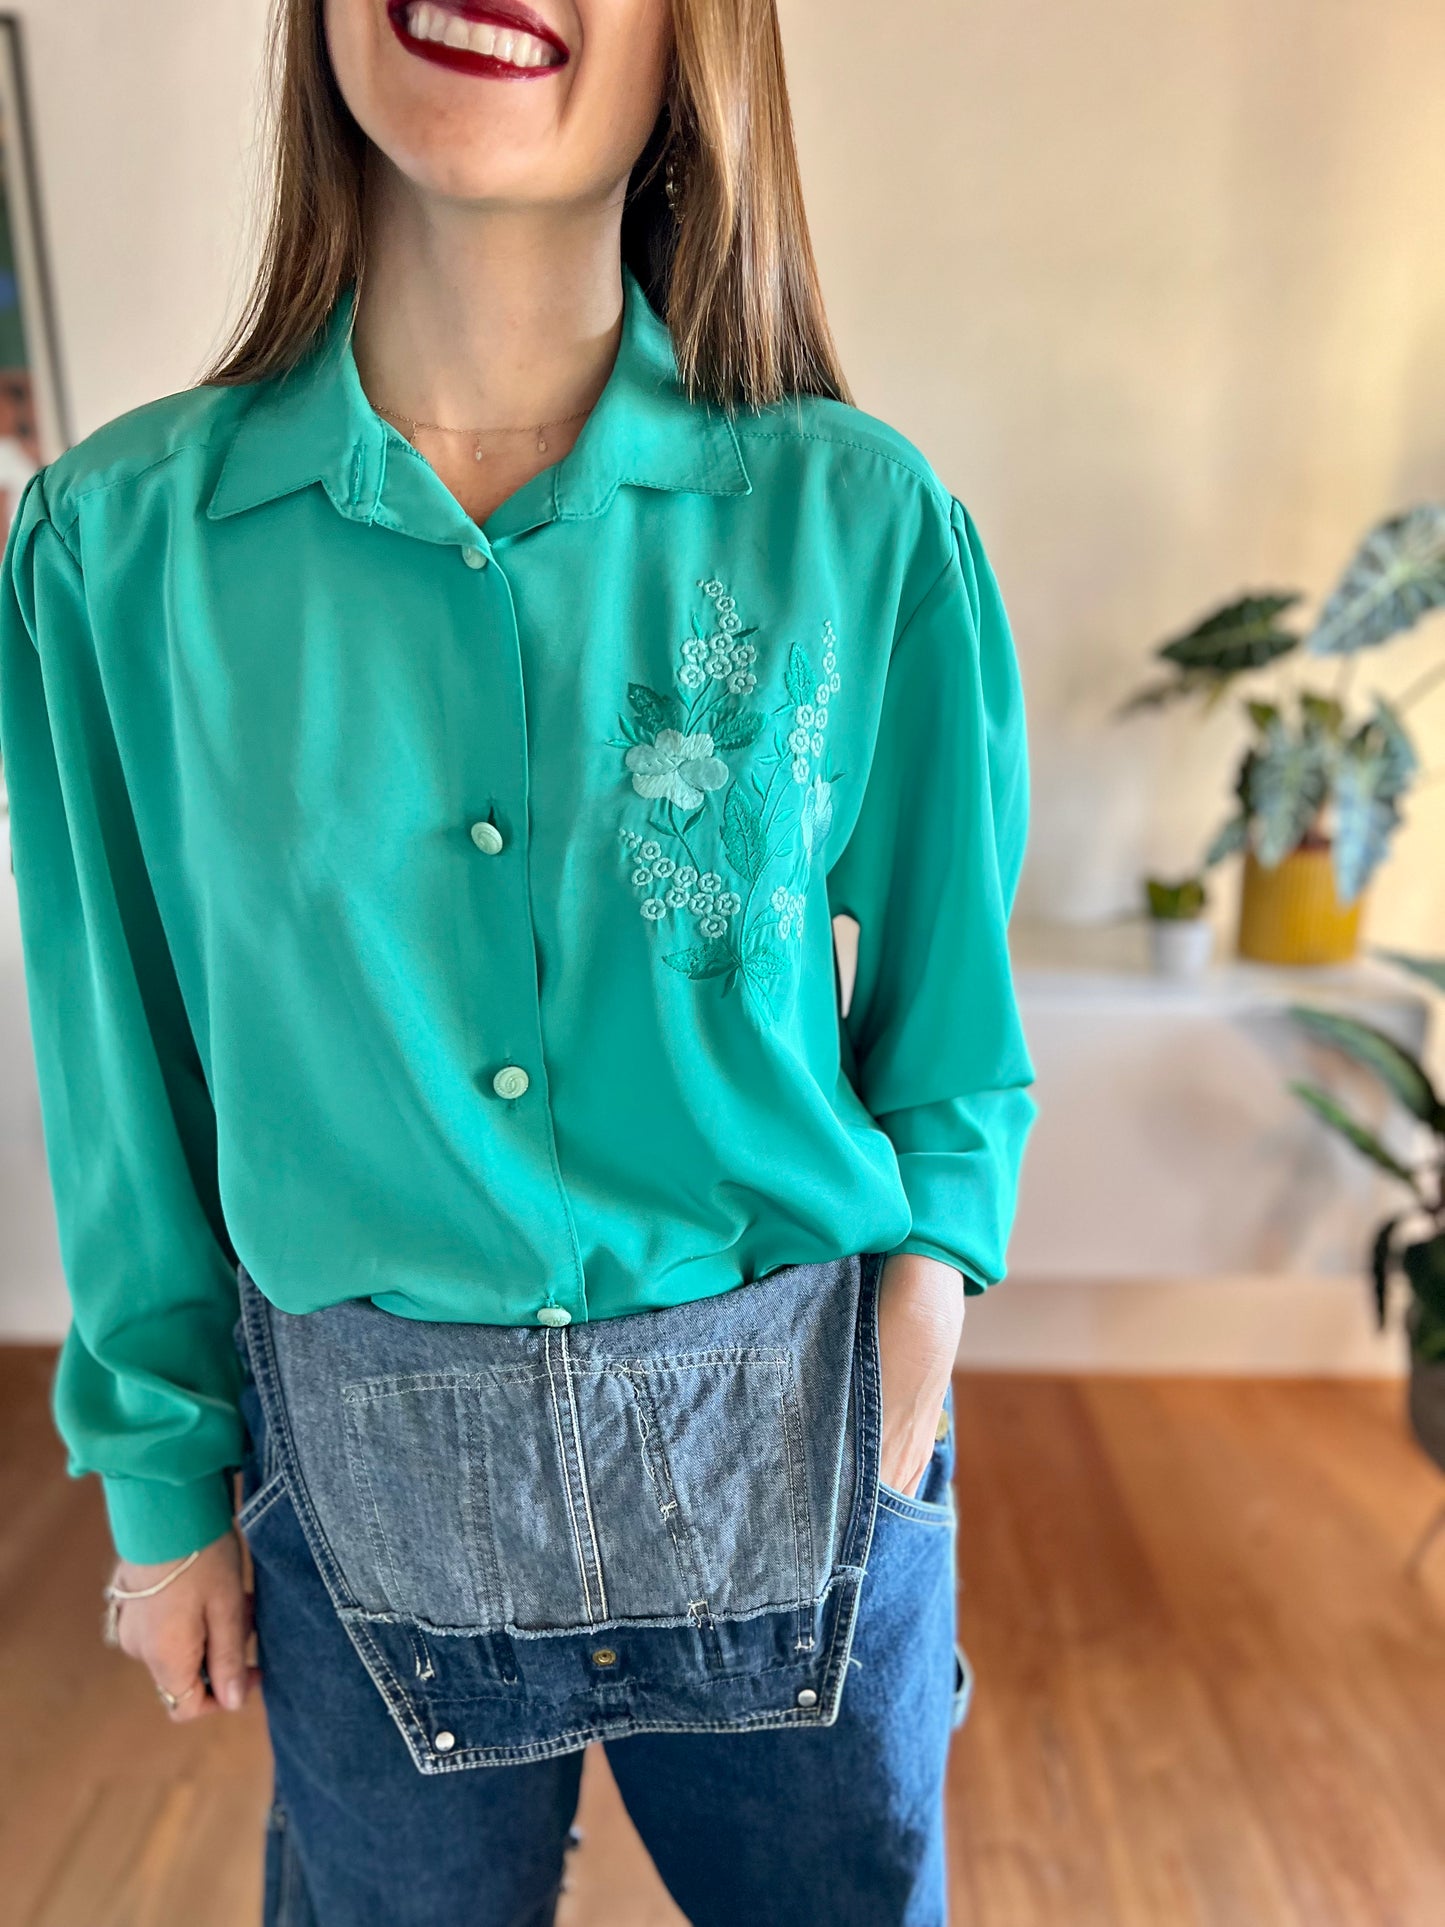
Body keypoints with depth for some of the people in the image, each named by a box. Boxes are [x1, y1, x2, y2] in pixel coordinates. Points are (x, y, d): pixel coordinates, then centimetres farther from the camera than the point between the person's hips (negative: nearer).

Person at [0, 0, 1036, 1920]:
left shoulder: (862, 518, -10)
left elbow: (949, 1004, 1)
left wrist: (915, 1324, -6)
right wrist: (164, 1484, 6)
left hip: (791, 1435, 1)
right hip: (369, 1473, 1)